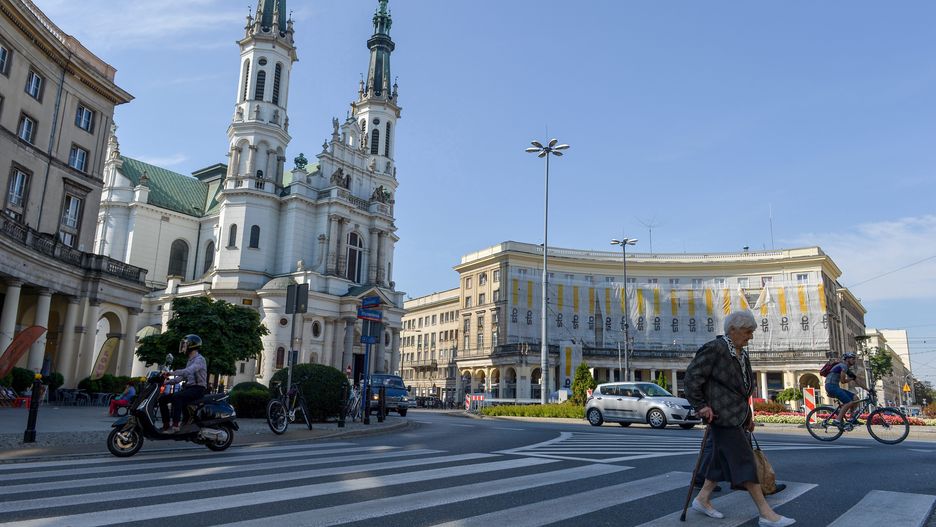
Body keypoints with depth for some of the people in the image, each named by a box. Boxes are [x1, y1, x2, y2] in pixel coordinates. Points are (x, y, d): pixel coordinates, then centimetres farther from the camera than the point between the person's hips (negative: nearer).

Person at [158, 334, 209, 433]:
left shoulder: (199, 359, -9)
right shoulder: (190, 361, 23)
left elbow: (188, 371, -27)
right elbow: (182, 377, 22)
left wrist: (172, 373, -33)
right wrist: (168, 381, 11)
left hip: (198, 389, -10)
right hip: (188, 388, 10)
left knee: (176, 397, -35)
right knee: (163, 398, 1)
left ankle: (175, 426, -36)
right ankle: (165, 425, 0)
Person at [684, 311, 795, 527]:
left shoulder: (742, 354, 14)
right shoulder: (714, 349, -14)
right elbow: (692, 376, -14)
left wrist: (748, 414, 21)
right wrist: (701, 405, -15)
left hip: (736, 416, 9)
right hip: (721, 415, -9)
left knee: (724, 459, 13)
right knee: (744, 460, -9)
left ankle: (702, 499, 26)